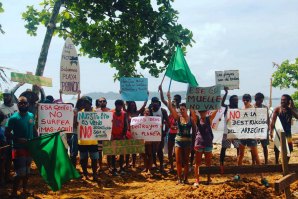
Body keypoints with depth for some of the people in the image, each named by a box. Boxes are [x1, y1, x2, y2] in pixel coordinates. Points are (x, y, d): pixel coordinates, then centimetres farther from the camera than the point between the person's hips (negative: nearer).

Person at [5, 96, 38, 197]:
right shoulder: (14, 118, -14)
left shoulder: (31, 116, 3)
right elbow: (7, 133, -14)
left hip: (29, 147, 6)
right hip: (19, 148, -6)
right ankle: (14, 193, 6)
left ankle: (25, 189, 33)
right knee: (20, 172, -8)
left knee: (27, 170, 18)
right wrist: (18, 139, -25)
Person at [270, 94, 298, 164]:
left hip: (287, 132, 3)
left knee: (288, 149, 8)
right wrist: (271, 132, -19)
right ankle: (276, 163, 21)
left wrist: (291, 108, -22)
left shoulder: (290, 109, -2)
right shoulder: (277, 109, -9)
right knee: (277, 149, 5)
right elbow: (273, 121, -12)